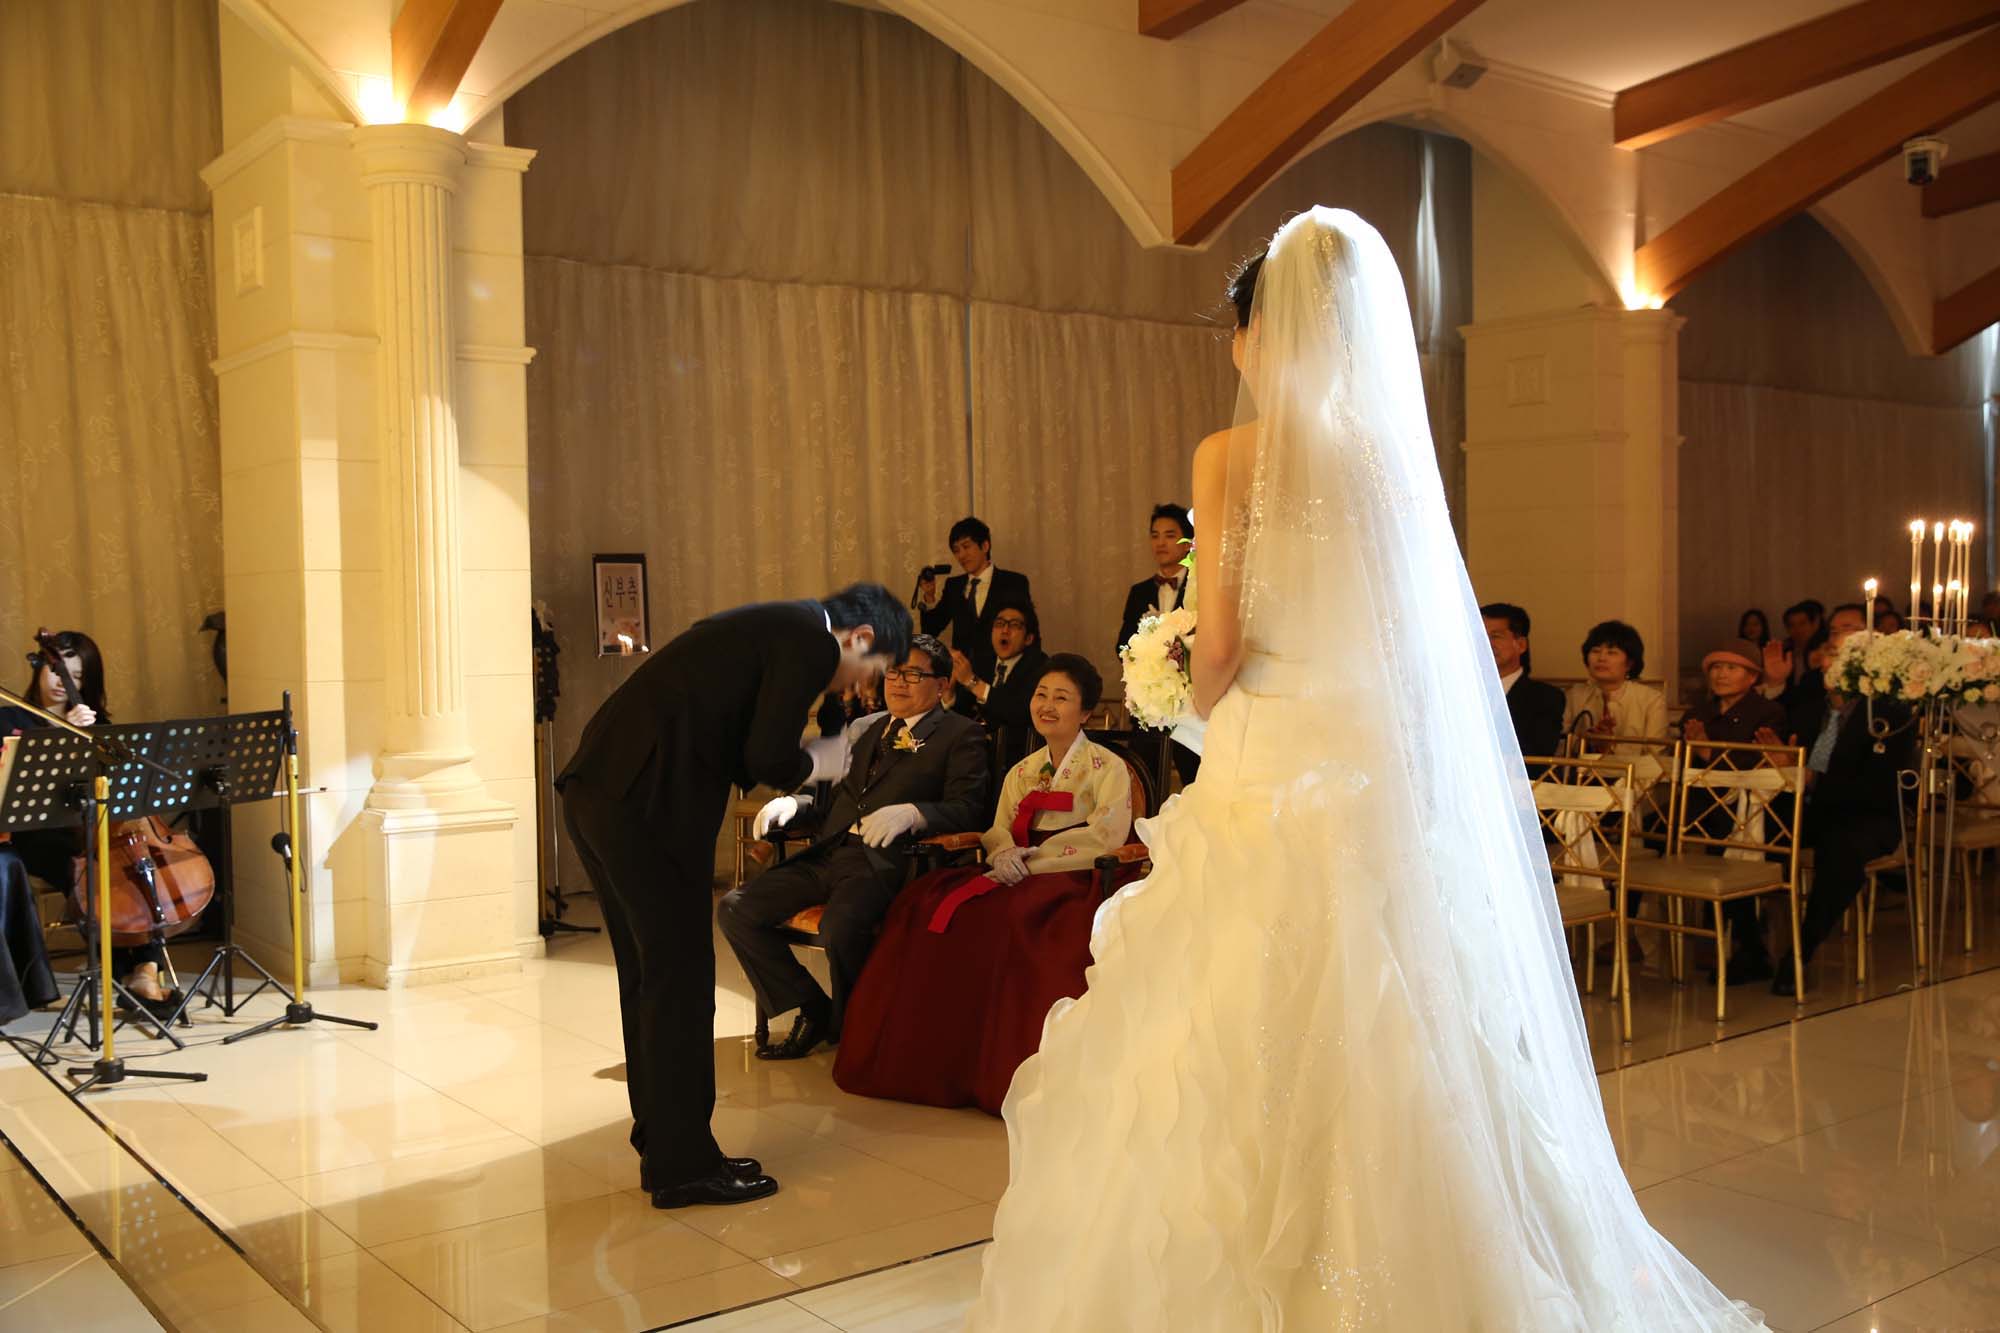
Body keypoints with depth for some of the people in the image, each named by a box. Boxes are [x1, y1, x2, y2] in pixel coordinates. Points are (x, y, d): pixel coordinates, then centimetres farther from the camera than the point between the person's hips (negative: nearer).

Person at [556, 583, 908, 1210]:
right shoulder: (810, 641, -6)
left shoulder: (772, 624, 23)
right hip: (646, 806, -10)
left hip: (596, 791, 10)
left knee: (648, 977, 17)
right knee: (681, 981, 0)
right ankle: (683, 1164, 10)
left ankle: (663, 1144, 29)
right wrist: (815, 763, 5)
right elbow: (768, 759, -14)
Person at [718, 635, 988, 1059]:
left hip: (884, 860, -7)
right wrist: (791, 804, 4)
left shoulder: (962, 735, 6)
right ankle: (813, 1011, 3)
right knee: (735, 909, -10)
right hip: (827, 855, 7)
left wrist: (910, 813, -26)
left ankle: (852, 1026, -6)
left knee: (840, 925, -36)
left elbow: (967, 809, -7)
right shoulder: (863, 730, 27)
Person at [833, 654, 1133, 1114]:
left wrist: (1031, 860, -13)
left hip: (1072, 879, -6)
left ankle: (1000, 1071, -30)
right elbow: (999, 832, 17)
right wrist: (1003, 855, -9)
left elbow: (1107, 835, -10)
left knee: (1005, 916, -38)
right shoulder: (1021, 771, 24)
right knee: (930, 903, -21)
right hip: (1017, 878, 6)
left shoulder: (1107, 766, 4)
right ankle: (933, 1060, -21)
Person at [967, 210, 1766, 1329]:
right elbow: (1422, 640, 8)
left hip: (1269, 774, -5)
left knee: (1246, 1057, 4)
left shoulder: (1235, 454, -7)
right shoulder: (1397, 452, 6)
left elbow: (1219, 643, -11)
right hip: (1386, 774, 5)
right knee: (1389, 1050, 12)